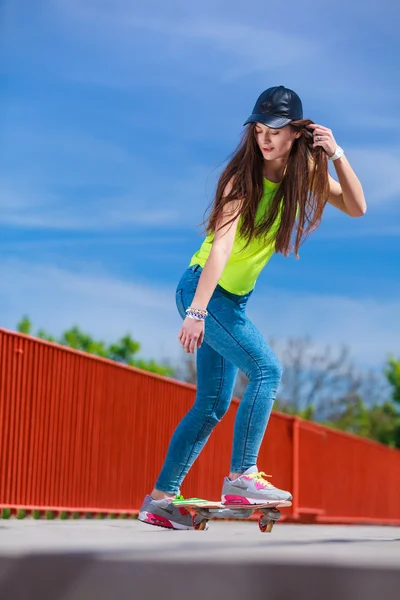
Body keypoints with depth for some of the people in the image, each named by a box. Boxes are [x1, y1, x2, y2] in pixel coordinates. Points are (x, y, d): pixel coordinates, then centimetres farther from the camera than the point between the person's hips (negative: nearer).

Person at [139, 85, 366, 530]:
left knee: (213, 405, 8)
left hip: (234, 298, 8)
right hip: (203, 290, -8)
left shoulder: (304, 173, -1)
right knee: (266, 369, -22)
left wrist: (336, 155, -17)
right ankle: (241, 478, -18)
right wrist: (196, 311, -38)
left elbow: (356, 208, -5)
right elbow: (221, 245, -30)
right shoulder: (244, 177, -20)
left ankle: (160, 499, 15)